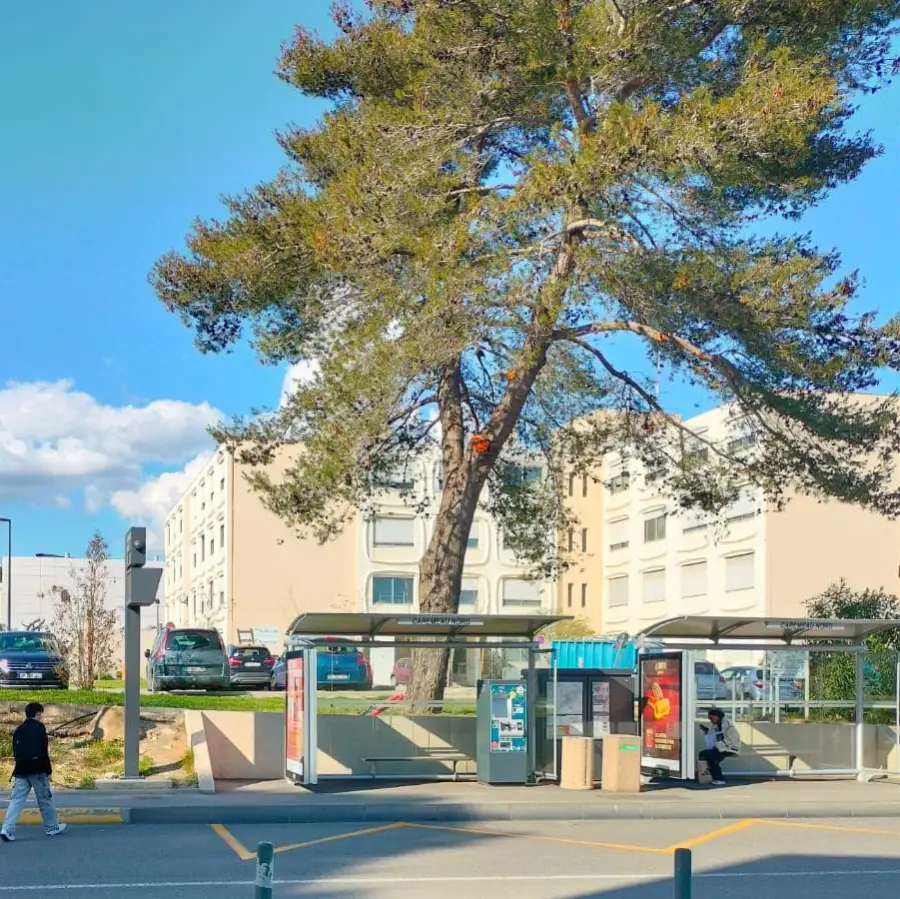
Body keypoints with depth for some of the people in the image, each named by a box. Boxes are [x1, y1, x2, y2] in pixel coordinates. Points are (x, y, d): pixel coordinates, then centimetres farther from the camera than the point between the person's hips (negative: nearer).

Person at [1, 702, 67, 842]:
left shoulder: (19, 730, 12)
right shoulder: (39, 728, -8)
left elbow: (15, 752, 16)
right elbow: (43, 751, -13)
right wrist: (48, 770, -9)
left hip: (21, 770, 5)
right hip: (37, 770, -5)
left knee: (17, 800, 1)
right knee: (45, 799, 9)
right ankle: (51, 827, 20)